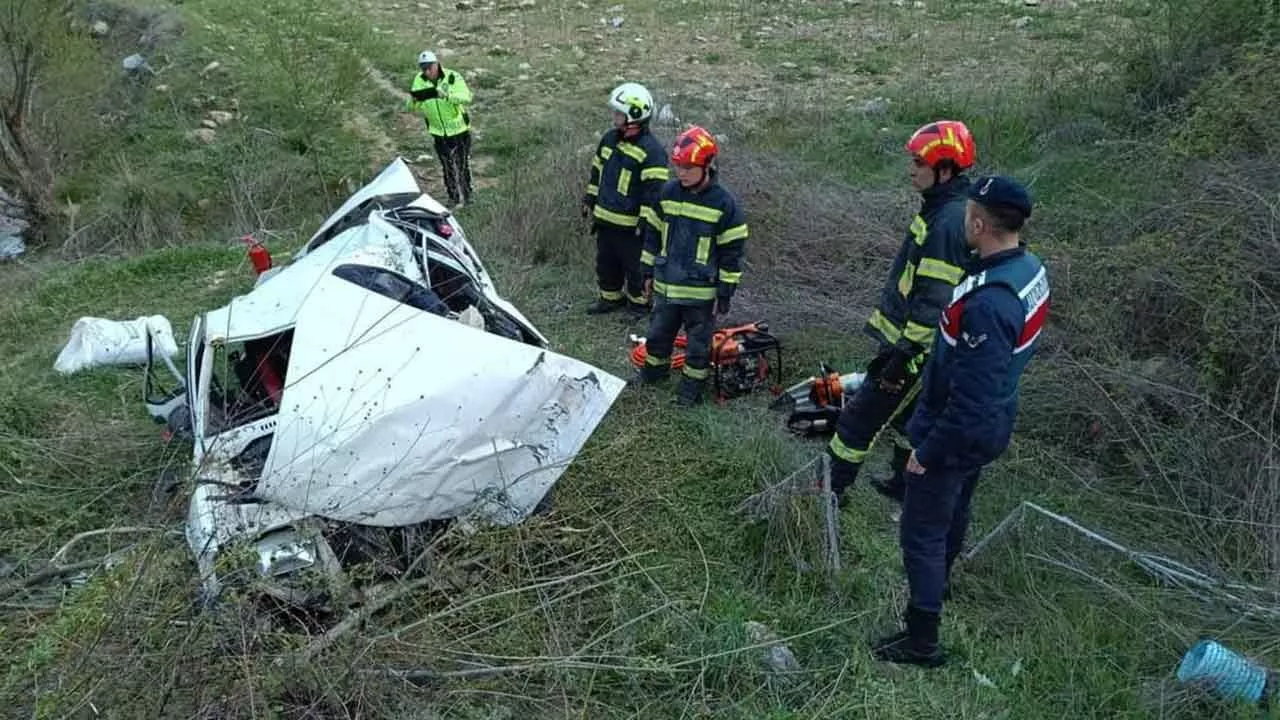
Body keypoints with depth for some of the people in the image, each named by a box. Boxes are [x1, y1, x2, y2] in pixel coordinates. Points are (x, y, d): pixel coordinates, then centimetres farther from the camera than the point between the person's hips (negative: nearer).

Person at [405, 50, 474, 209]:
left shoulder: (453, 77, -19)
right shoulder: (419, 81, -8)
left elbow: (467, 98, -34)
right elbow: (411, 108, -10)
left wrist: (447, 95, -51)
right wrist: (413, 100, -34)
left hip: (459, 129, -2)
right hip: (438, 131, 3)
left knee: (464, 164, 12)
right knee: (448, 167, 8)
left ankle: (467, 195, 30)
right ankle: (455, 198, 22)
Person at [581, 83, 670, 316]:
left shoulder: (651, 150, -18)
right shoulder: (609, 138, 8)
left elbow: (655, 190, -20)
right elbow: (597, 171, 20)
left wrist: (646, 220, -21)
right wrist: (590, 199, 20)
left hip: (631, 224, -8)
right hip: (605, 218, 8)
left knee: (636, 266, 7)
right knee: (606, 262, 20)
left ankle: (639, 302, 25)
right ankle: (610, 297, 37)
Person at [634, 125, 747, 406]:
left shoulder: (724, 203, -16)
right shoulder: (668, 192, -3)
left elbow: (732, 251, -11)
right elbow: (653, 234, 9)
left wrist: (725, 293, -10)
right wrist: (648, 272, 11)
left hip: (701, 290, -5)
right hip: (666, 284, 5)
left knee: (698, 340, 11)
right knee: (658, 331, 21)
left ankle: (693, 383, 28)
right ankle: (655, 368, 43)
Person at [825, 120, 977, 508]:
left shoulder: (948, 222, -25)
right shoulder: (942, 208, 8)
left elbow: (933, 301, -27)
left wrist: (903, 352, -23)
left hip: (914, 345, -10)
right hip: (908, 337, 10)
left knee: (862, 416, 0)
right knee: (909, 413, 22)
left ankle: (831, 489, 12)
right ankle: (907, 485, 37)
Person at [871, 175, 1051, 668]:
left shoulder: (987, 304, -35)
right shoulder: (1030, 268, -5)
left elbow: (972, 399, -31)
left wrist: (927, 451, -20)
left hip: (958, 433, -9)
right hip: (991, 427, 9)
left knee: (922, 534, 5)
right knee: (953, 512, 30)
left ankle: (922, 640, 17)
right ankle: (938, 583, 54)